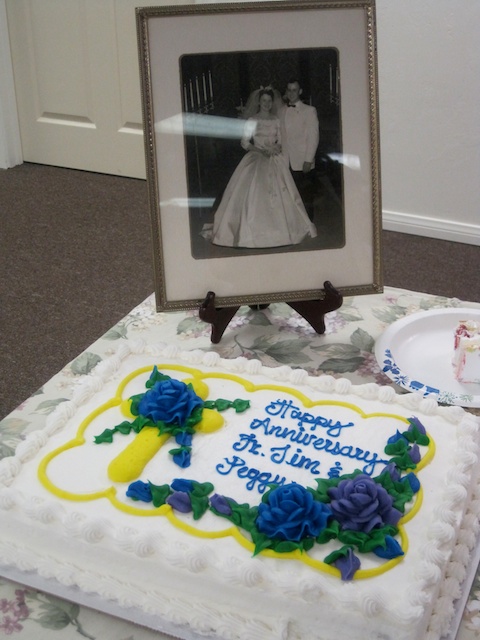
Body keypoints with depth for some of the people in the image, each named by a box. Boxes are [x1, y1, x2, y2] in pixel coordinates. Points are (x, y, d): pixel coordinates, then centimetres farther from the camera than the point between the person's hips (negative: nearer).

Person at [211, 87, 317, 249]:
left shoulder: (276, 121, 10)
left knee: (277, 193, -3)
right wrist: (260, 150, -15)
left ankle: (277, 229, 3)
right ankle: (253, 231, -6)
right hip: (256, 160, -3)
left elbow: (280, 141, 12)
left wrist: (276, 148, -10)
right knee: (254, 192, -9)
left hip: (275, 161, 3)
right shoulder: (252, 121, 1)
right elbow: (244, 142, -3)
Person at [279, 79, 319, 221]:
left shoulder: (309, 111, 3)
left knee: (306, 199, -2)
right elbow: (280, 136, 14)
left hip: (303, 164, -3)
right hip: (286, 163, 3)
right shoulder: (282, 112, 15)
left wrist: (308, 160, -11)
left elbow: (313, 137, -3)